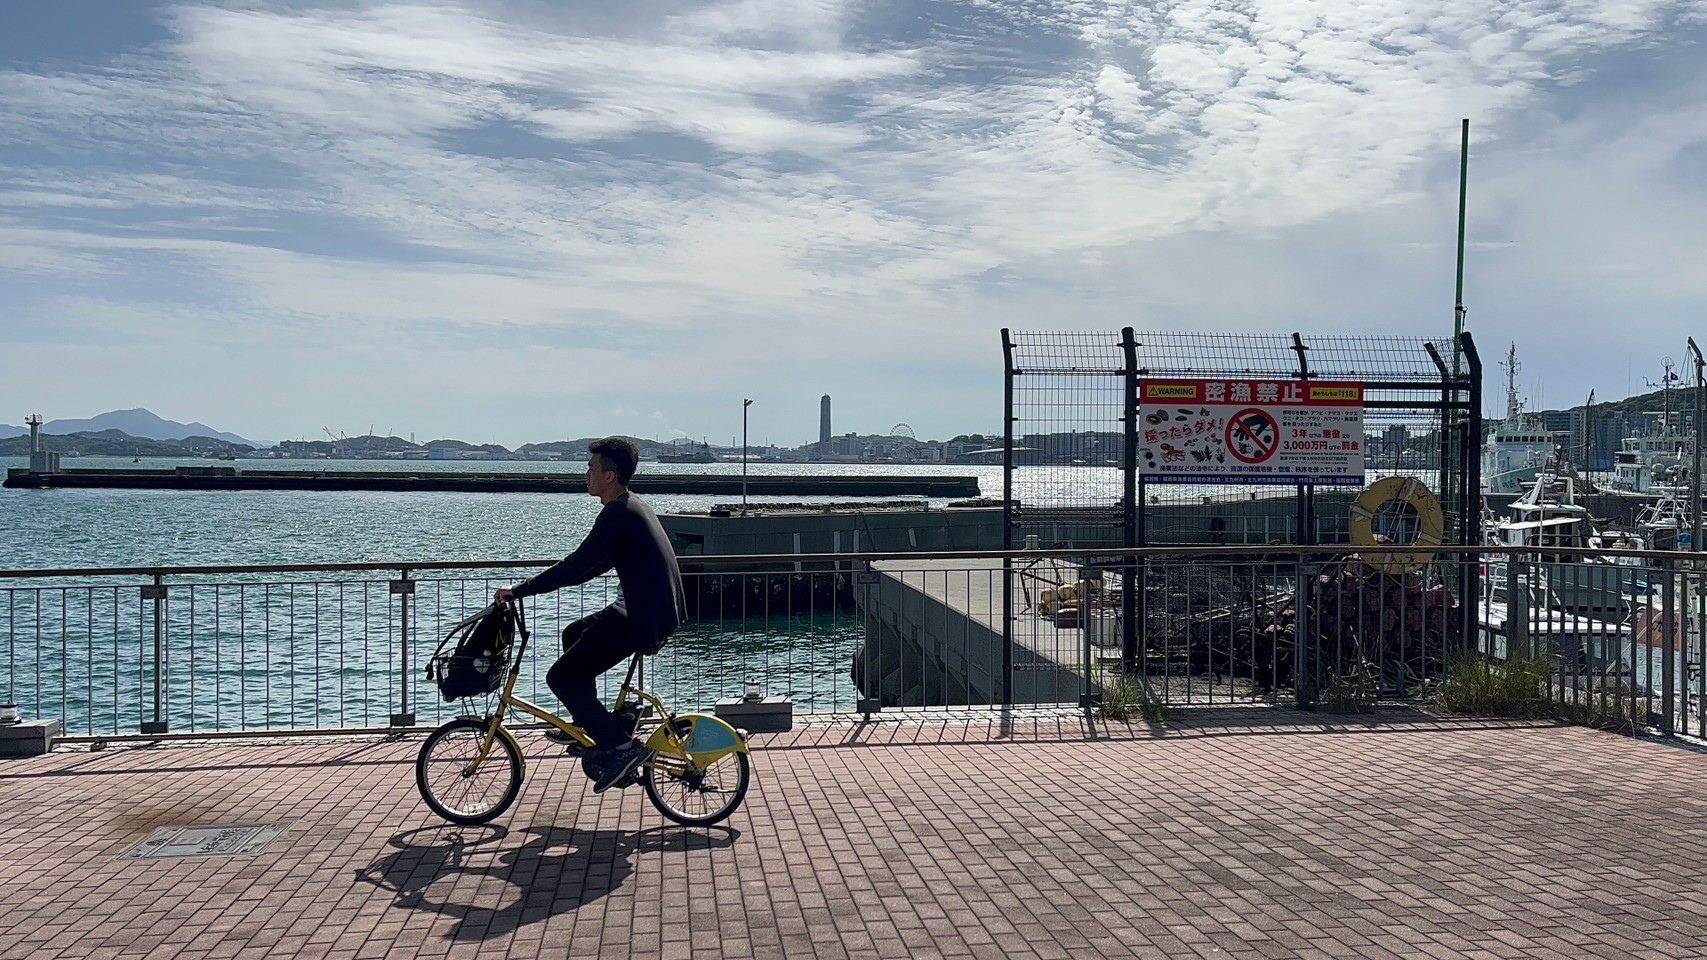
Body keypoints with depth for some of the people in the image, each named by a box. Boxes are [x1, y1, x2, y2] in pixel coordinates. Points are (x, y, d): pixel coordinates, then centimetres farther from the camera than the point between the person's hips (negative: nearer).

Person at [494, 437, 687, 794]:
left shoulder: (619, 514, -16)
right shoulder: (631, 507, 15)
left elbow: (578, 565, -21)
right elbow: (592, 564, 23)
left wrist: (519, 590, -15)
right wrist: (537, 584, 21)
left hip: (644, 619, -10)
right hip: (652, 609, 10)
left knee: (562, 677, -5)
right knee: (574, 634, 27)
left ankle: (622, 747, -7)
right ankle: (589, 724, 30)